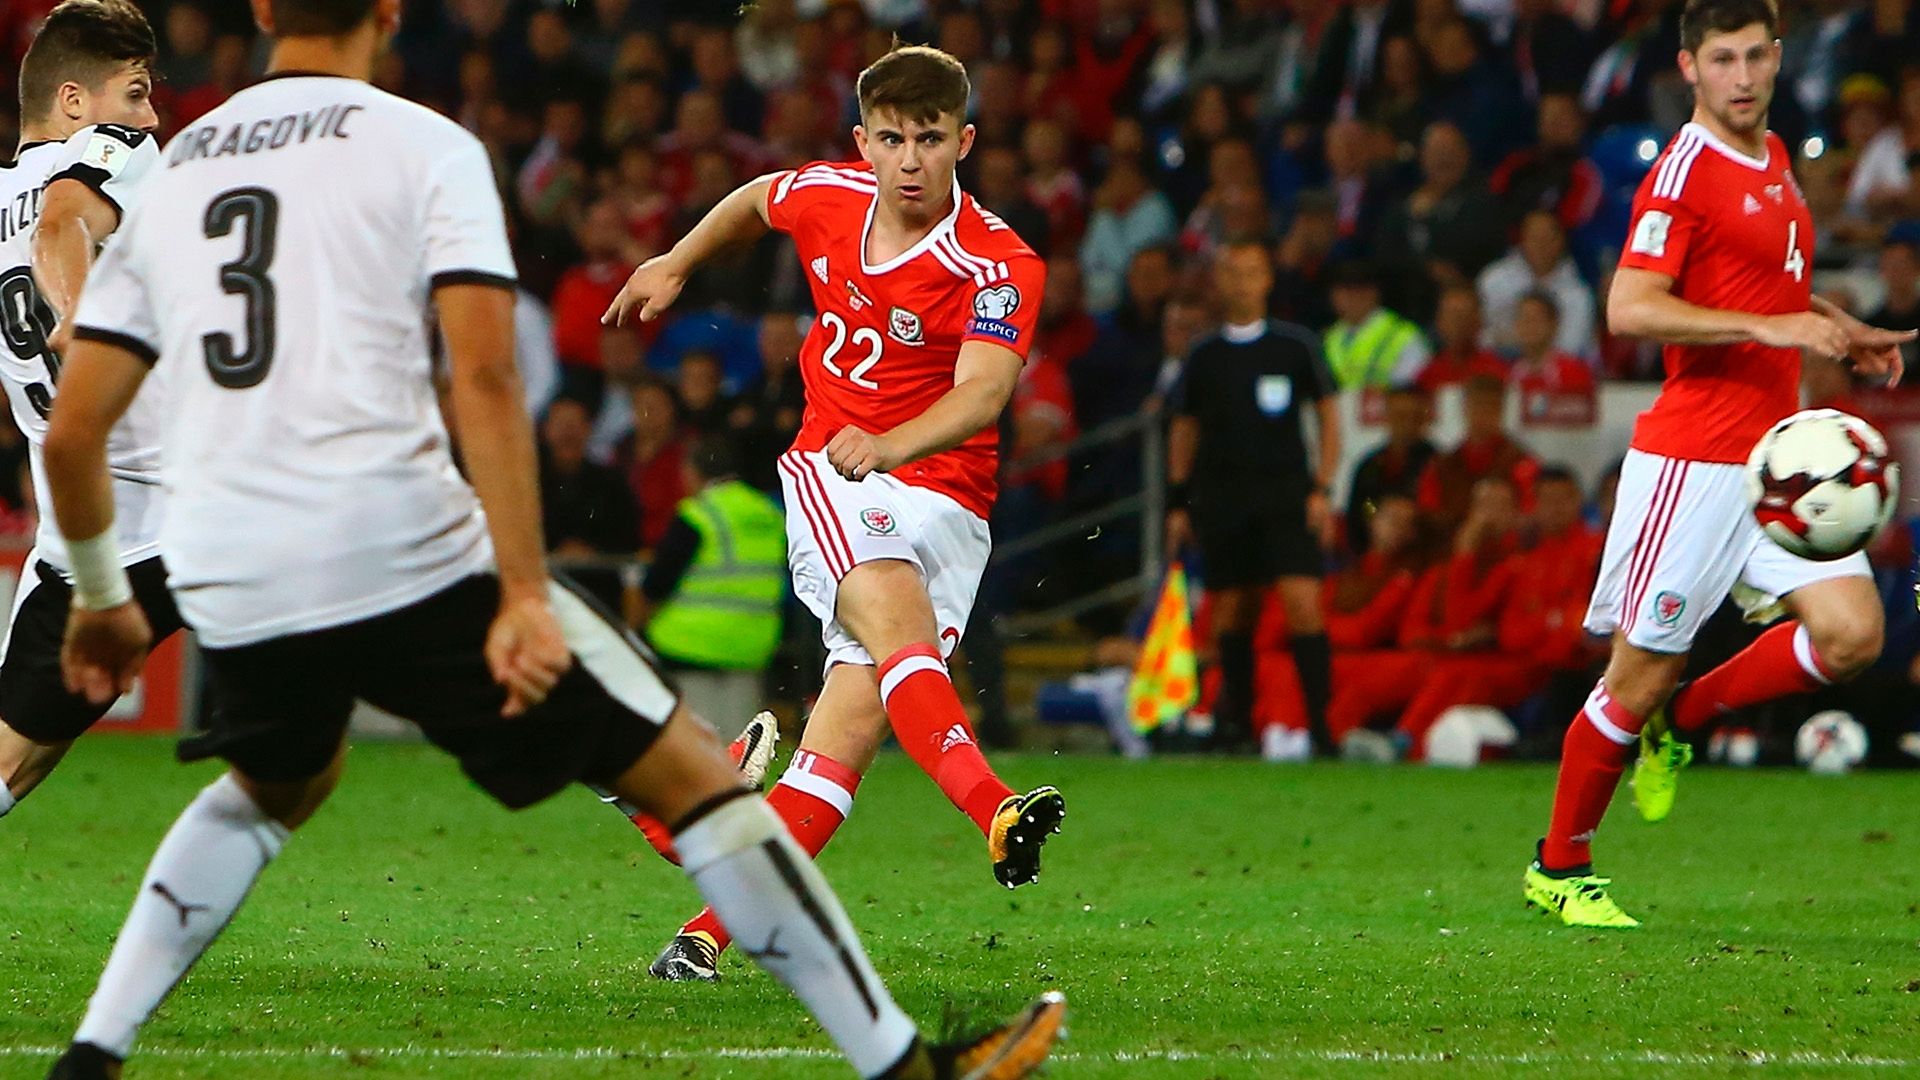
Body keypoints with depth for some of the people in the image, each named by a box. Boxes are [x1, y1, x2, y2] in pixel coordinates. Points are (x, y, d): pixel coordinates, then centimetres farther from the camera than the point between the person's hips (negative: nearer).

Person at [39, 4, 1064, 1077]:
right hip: (405, 556, -5)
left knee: (277, 783, 36)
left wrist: (100, 599, 29)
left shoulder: (166, 175, 16)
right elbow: (484, 375, -12)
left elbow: (72, 433, 14)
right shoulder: (424, 148, 2)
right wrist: (524, 598, -15)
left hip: (226, 585, 5)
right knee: (689, 773, 5)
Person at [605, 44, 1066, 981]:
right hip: (829, 474, 1)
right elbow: (757, 200, 26)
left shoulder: (999, 266, -14)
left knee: (853, 720, -15)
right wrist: (676, 264, 36)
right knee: (897, 619, -31)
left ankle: (713, 927, -12)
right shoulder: (825, 198, 0)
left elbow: (984, 392, -32)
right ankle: (994, 813, -54)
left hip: (942, 495, -1)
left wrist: (889, 446, -49)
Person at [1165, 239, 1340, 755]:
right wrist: (1177, 503, 10)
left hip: (1286, 488, -2)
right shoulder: (1204, 355, 8)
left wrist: (1322, 490, -1)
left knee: (1302, 600, -15)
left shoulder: (1294, 345, 3)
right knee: (1231, 610, 3)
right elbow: (1184, 428, 15)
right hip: (1221, 495, 2)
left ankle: (1320, 720, -14)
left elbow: (1328, 415, 7)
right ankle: (1236, 717, 17)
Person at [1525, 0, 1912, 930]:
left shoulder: (1774, 158, 14)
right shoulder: (1685, 170, -12)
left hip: (1776, 453, 7)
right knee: (1643, 670, -2)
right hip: (1691, 459, -7)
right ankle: (1558, 868, 14)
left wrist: (1842, 333, 15)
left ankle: (1676, 719, 15)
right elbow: (1630, 308, -22)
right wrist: (1770, 326, -26)